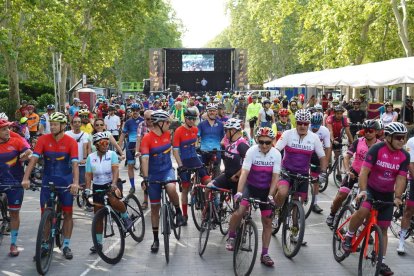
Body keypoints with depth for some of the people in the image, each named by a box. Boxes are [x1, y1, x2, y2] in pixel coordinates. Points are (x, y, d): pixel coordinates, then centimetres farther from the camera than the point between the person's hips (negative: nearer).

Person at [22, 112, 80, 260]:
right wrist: (26, 178, -27)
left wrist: (75, 183, -35)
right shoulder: (43, 139, -8)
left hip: (65, 182, -1)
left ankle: (66, 245, 17)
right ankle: (44, 246, 17)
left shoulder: (71, 142, -12)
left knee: (67, 213, 4)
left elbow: (75, 163, -21)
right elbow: (33, 159, -15)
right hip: (47, 181, 1)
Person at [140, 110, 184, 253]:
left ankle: (178, 211, -5)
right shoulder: (147, 138, -16)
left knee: (171, 189, -34)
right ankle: (156, 239, 20)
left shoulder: (167, 134, 0)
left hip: (167, 170, 2)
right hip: (153, 174, -2)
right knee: (155, 207, 6)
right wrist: (145, 178, -35)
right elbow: (145, 159, -25)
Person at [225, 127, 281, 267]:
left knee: (267, 222, 3)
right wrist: (238, 192, -35)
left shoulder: (276, 154, -13)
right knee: (240, 211, -25)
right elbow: (244, 173, -25)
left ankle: (264, 254, 17)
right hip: (250, 186, -2)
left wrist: (270, 195, -22)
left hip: (265, 190, 2)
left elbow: (275, 177, -13)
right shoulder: (251, 151, -19)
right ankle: (231, 236, 3)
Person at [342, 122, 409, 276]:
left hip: (387, 194, 3)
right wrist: (362, 190, -34)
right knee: (363, 211, -32)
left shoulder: (404, 156, -7)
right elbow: (364, 171, -22)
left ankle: (381, 262, 17)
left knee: (383, 228, 6)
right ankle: (348, 237, -7)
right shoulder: (377, 149, -17)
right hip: (370, 189, -3)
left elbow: (401, 178, -10)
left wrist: (397, 197, -24)